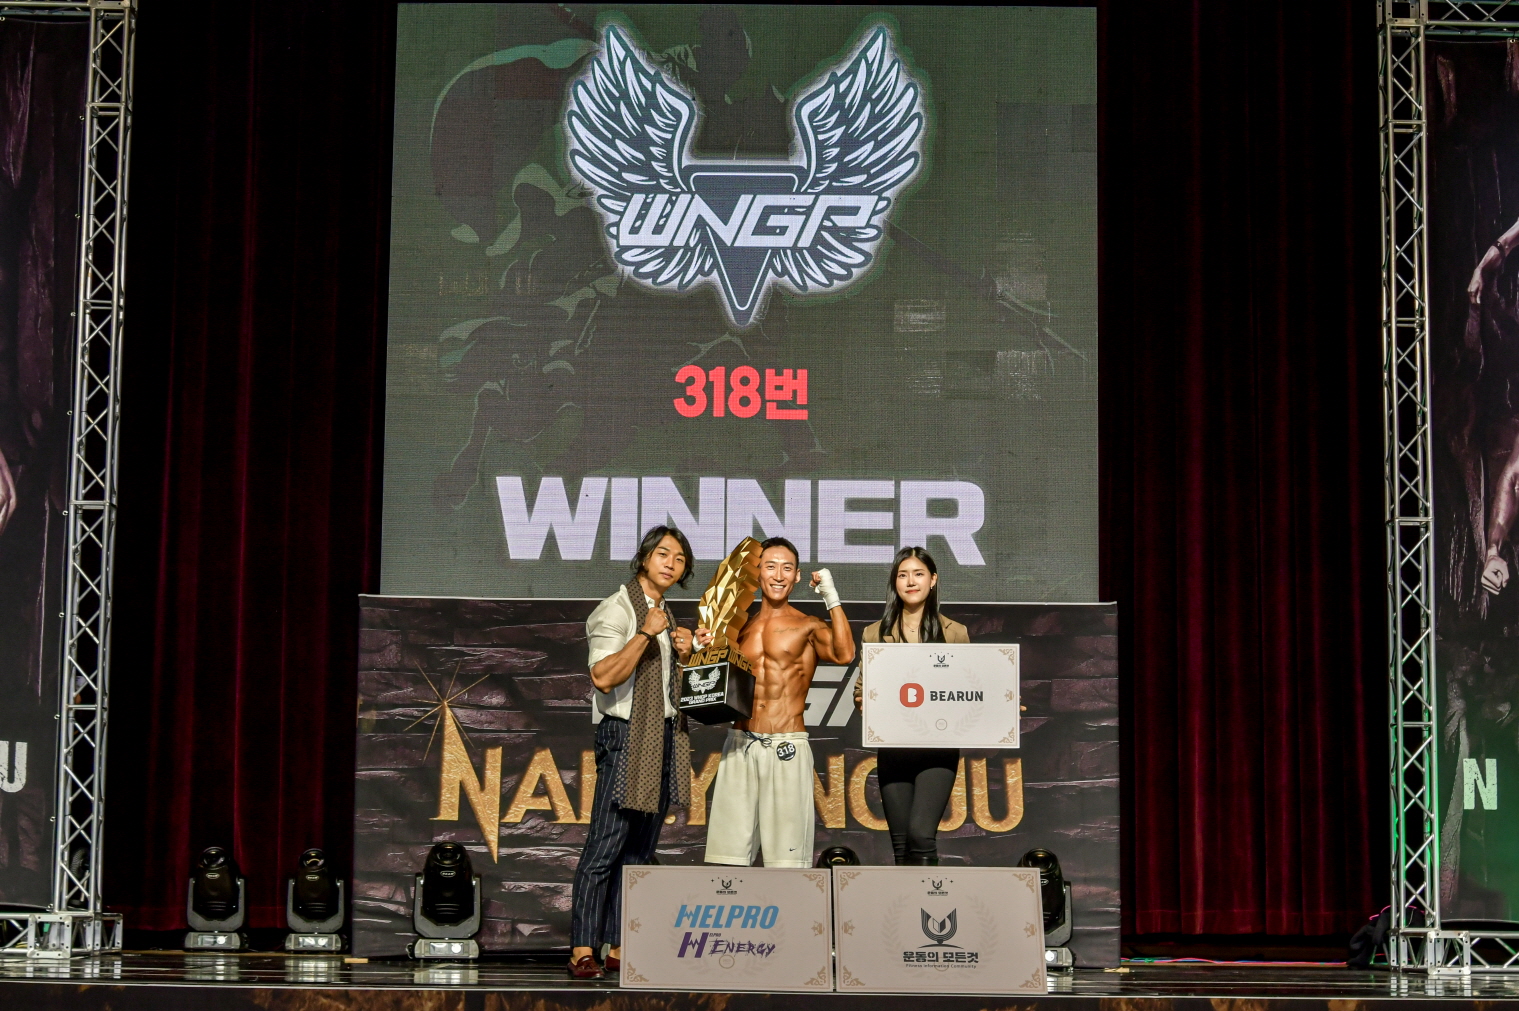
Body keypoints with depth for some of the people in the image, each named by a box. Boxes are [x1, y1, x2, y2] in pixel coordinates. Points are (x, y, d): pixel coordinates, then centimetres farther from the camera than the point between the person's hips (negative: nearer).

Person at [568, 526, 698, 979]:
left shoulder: (663, 615, 20)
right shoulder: (618, 609, -6)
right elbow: (604, 676, -18)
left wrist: (683, 654, 11)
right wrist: (646, 633, -20)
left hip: (664, 735, 9)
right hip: (626, 734, -8)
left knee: (639, 851, 5)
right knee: (605, 846, -12)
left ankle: (620, 949, 6)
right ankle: (583, 950, -12)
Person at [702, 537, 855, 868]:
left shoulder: (808, 627, 2)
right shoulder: (740, 628, 15)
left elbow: (844, 654, -19)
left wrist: (831, 595, -15)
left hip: (786, 748, -4)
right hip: (739, 744, 4)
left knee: (787, 862, -5)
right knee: (729, 858, 2)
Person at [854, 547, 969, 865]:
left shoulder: (955, 633, 9)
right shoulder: (875, 634, 11)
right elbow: (860, 692, 11)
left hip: (937, 748, -2)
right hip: (893, 749, 2)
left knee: (921, 833, -20)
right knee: (901, 843, 2)